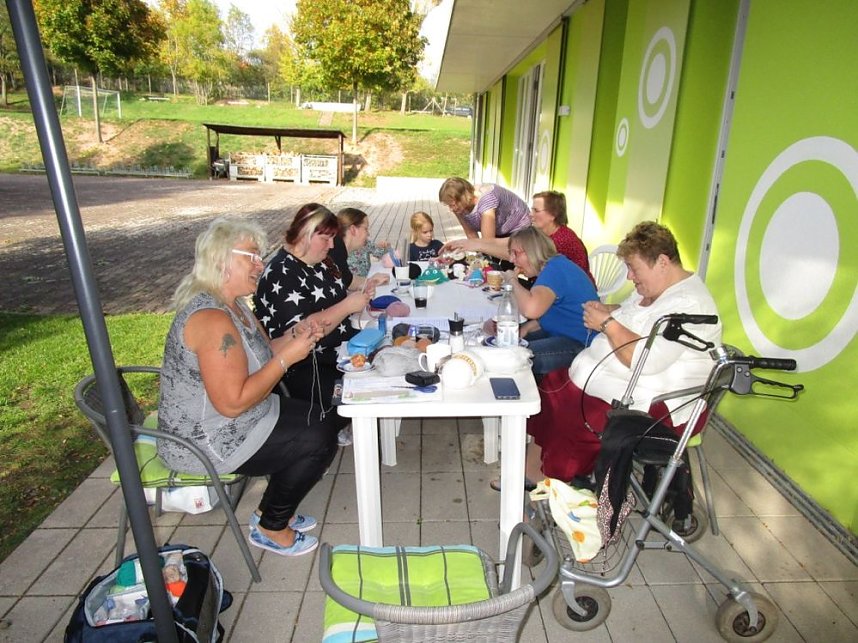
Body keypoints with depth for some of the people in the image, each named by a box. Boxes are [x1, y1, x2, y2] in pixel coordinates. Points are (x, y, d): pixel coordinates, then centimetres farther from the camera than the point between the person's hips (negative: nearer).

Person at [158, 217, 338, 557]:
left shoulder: (232, 304, 4)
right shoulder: (212, 319, -28)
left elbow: (259, 355, 13)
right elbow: (233, 402, -31)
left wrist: (294, 336, -5)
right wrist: (287, 357, -25)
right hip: (205, 443, -10)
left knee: (319, 419, 10)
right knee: (320, 439, -11)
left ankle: (275, 510, 23)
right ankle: (271, 528, 11)